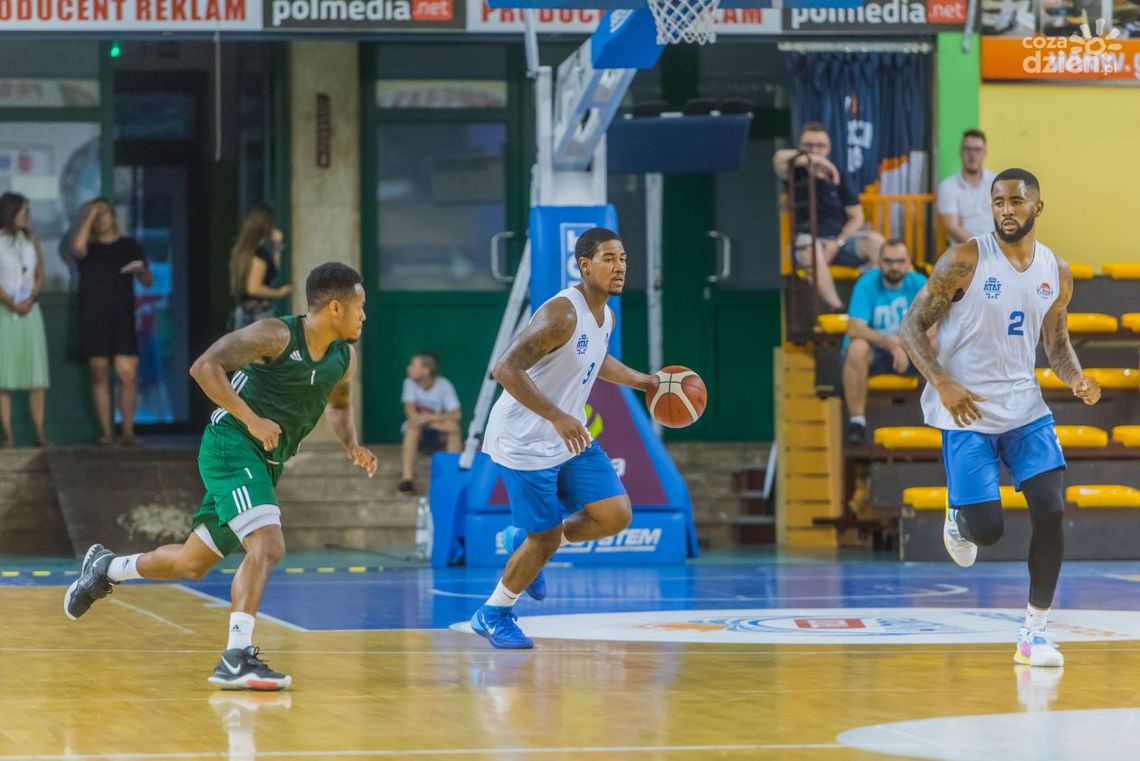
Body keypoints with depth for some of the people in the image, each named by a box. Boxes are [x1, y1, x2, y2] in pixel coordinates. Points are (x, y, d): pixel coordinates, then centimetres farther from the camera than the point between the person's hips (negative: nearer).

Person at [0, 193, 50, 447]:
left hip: (29, 312, 4)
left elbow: (40, 275, 9)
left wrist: (31, 298, -8)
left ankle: (40, 433, -4)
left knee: (36, 372, -3)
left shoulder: (31, 240, 10)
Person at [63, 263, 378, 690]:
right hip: (231, 446, -8)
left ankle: (106, 568, 40)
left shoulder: (344, 358, 7)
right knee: (268, 546, -26)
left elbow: (338, 404, 28)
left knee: (192, 564, 15)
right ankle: (237, 657, -30)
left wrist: (351, 446, 7)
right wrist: (253, 419, -27)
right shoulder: (276, 336, -15)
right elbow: (204, 367, -20)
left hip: (266, 462, 8)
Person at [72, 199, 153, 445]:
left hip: (122, 319, 0)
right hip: (93, 320, 0)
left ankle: (128, 429, -3)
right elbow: (77, 247, -16)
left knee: (128, 375, -9)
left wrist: (142, 272, -11)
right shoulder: (89, 247, 9)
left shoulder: (130, 247, 12)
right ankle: (105, 430, 3)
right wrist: (89, 218, -8)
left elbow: (147, 282, 12)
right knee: (99, 375, 0)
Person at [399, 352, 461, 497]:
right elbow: (410, 413, -23)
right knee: (413, 424, -33)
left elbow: (456, 415, -20)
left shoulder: (444, 385, -16)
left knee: (453, 427, -30)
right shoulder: (410, 383, -14)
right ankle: (406, 478, -41)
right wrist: (440, 422, -30)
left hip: (438, 435, 0)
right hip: (418, 434, 0)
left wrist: (431, 417, -29)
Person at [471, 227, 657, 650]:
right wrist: (558, 417, -38)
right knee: (545, 539, -4)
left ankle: (523, 541, 21)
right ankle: (493, 615, 19)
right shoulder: (561, 314, -25)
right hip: (525, 441, -8)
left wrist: (644, 382, 21)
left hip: (570, 438, 8)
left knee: (616, 515, 0)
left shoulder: (605, 317, 4)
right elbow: (506, 368, -32)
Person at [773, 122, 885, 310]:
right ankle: (837, 308, -47)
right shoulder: (796, 174, 7)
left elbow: (857, 218, 8)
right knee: (809, 245, -39)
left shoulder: (837, 176, 13)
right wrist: (814, 160, -13)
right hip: (810, 239, -3)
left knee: (874, 240, -26)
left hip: (841, 240, 3)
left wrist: (837, 243, -9)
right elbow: (781, 157, -19)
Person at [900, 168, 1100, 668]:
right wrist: (943, 384, -22)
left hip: (1024, 407, 4)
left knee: (1051, 511, -12)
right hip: (966, 414, -4)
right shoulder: (965, 261, -12)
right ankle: (960, 518, 30)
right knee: (987, 530, -9)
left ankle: (1035, 632, 0)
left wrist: (1076, 380, -6)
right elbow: (912, 328, -8)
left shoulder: (1057, 273, 3)